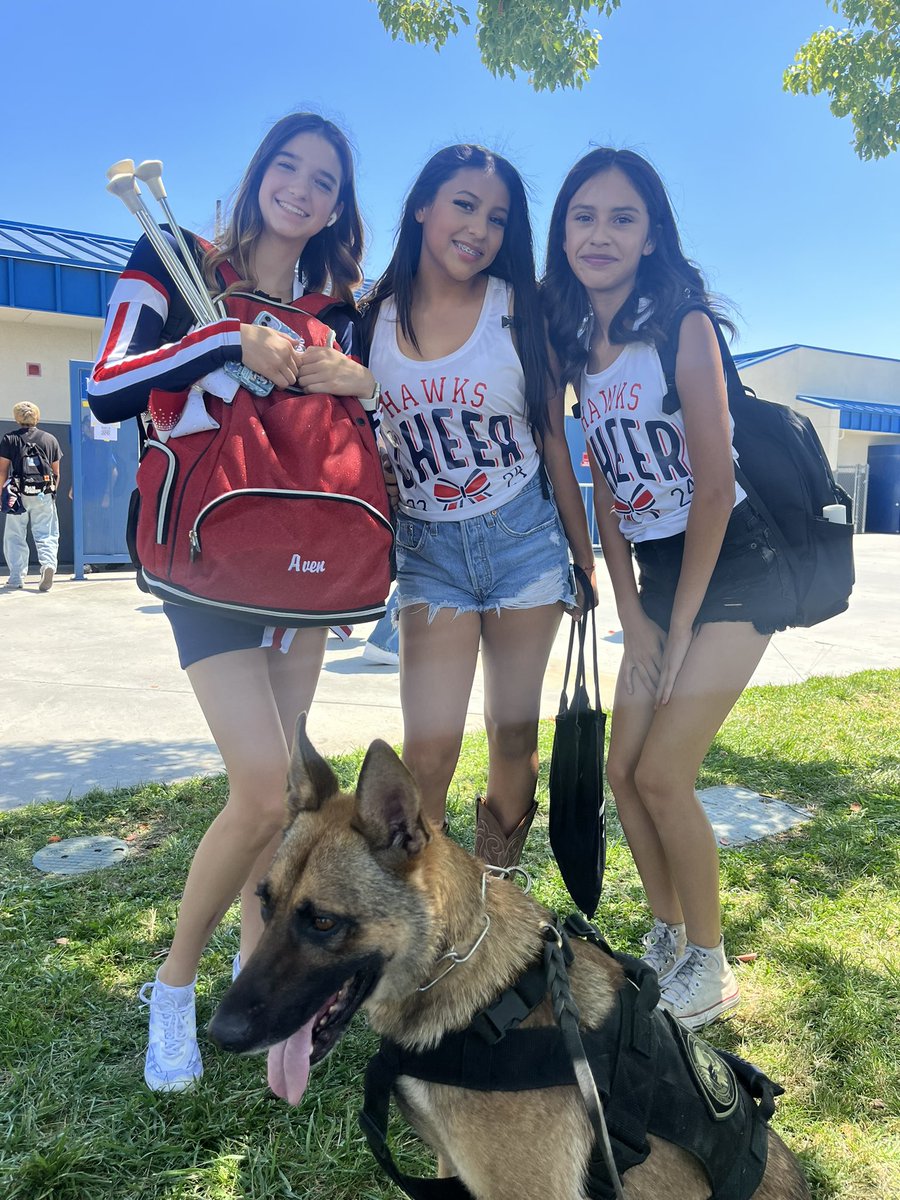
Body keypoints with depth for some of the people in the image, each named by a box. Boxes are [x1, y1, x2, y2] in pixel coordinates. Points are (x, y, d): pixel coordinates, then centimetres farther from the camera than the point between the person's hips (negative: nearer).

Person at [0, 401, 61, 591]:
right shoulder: (50, 439, 8)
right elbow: (56, 473, 10)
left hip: (18, 495, -1)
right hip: (44, 496, 1)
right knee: (46, 535, 3)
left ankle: (16, 577, 9)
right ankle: (49, 563, -22)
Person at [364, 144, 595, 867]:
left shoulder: (516, 308, 0)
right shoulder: (374, 320, 1)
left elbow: (553, 437, 4)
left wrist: (585, 559, 6)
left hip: (524, 535, 1)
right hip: (428, 547, 0)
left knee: (515, 730, 7)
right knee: (430, 747, -9)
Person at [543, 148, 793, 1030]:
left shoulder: (682, 327, -14)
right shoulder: (574, 346, 6)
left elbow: (714, 484, -16)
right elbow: (605, 488, 6)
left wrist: (680, 624, -12)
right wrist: (632, 617, 1)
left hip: (733, 569, -6)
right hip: (656, 575, 7)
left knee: (661, 774, -8)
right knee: (622, 770, 7)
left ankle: (708, 967, 15)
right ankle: (666, 938, 29)